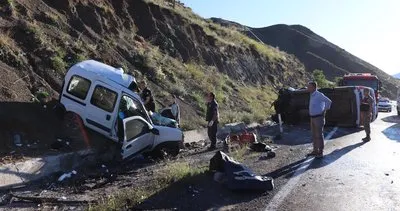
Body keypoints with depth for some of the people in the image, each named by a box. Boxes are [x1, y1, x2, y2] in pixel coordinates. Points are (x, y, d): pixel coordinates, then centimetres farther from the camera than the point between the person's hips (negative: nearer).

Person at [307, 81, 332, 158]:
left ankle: (320, 152, 7)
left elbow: (329, 101, -24)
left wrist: (324, 110, -14)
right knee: (314, 135, 14)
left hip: (318, 118, -9)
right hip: (312, 118, 9)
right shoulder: (312, 95, 11)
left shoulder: (319, 95, -16)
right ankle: (315, 150, 25)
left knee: (319, 135, -2)